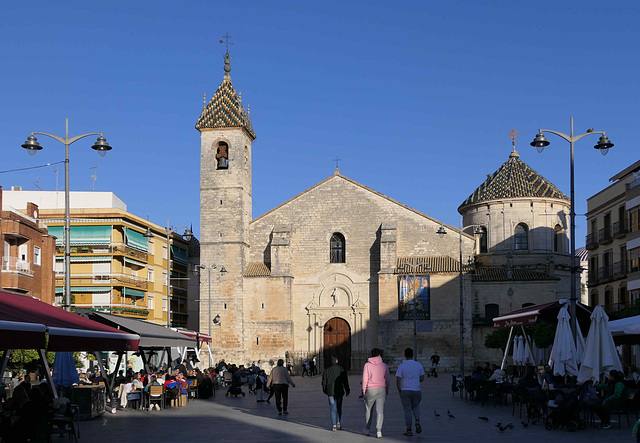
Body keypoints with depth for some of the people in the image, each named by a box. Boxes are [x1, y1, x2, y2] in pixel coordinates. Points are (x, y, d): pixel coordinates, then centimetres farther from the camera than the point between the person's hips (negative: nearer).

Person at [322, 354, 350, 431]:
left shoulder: (327, 370, -1)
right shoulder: (342, 370, -2)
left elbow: (324, 382, 5)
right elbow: (345, 381, 1)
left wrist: (325, 390, 19)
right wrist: (347, 391, 10)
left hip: (330, 392, 0)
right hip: (339, 391, 0)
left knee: (332, 408, 2)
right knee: (339, 407, 15)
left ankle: (334, 425, -2)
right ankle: (338, 423, 5)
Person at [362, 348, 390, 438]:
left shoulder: (367, 365, -3)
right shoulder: (384, 365, 3)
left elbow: (365, 379, -6)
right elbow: (387, 379, 7)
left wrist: (363, 390, 1)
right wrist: (387, 390, 19)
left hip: (370, 390, -1)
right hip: (381, 389, 1)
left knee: (368, 410, 15)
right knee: (380, 411, -2)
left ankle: (367, 430, 24)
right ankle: (378, 431, -14)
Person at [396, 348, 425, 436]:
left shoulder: (402, 366, -8)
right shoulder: (419, 365, 0)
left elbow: (398, 381, -8)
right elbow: (422, 379, 6)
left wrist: (400, 390, 7)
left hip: (405, 391, -2)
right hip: (416, 390, 2)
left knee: (407, 410, 5)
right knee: (415, 406, 23)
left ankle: (409, 430, 4)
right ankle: (417, 422, 0)